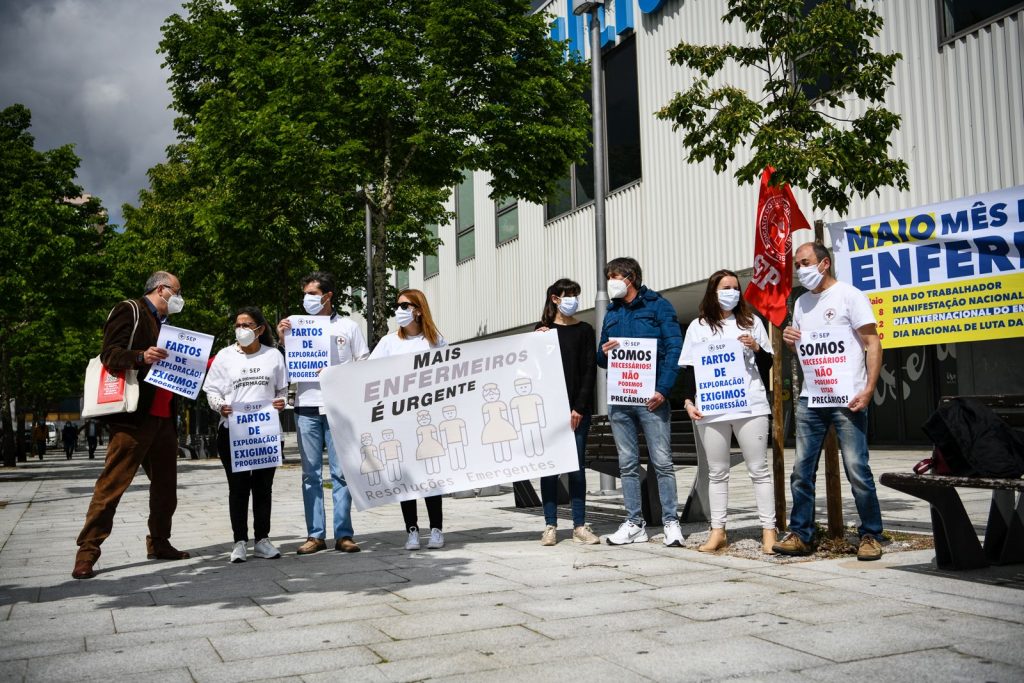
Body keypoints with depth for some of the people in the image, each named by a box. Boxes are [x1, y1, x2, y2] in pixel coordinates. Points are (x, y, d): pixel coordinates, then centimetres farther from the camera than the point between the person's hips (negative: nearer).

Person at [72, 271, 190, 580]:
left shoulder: (164, 323, 24)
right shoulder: (129, 311, -1)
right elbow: (110, 353, -12)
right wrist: (141, 357, -29)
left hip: (163, 416, 9)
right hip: (133, 415, -9)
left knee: (165, 483, 13)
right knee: (112, 482, -10)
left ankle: (159, 543, 24)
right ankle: (87, 551, -5)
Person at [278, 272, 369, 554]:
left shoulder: (348, 327, 8)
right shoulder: (296, 326, 13)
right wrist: (282, 340, -1)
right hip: (306, 407, 2)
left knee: (341, 472, -1)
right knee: (311, 474, 4)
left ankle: (343, 534, 3)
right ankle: (315, 535, 9)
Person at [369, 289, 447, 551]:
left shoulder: (436, 340, 7)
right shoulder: (389, 342, 9)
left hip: (429, 414, -1)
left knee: (431, 470, -1)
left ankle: (436, 529, 8)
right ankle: (412, 530, 7)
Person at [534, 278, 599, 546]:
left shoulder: (584, 330, 7)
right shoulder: (542, 329, 9)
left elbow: (590, 370, 1)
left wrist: (579, 408, -7)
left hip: (578, 408, 0)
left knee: (576, 467, 1)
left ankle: (579, 526, 6)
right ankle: (550, 525, 6)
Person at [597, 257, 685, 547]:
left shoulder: (657, 305, 1)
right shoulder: (611, 314, 18)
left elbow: (674, 347, -7)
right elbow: (601, 358, 22)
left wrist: (663, 388, -16)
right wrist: (604, 353, -3)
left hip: (651, 397, -5)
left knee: (662, 462, -3)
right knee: (627, 464, 7)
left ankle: (671, 522, 5)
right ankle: (635, 523, 14)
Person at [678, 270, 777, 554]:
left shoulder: (751, 322, 10)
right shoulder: (698, 327, 9)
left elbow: (767, 366, 12)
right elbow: (689, 369, 8)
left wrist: (756, 348, -7)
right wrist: (688, 400, -5)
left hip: (750, 407, 0)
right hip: (711, 410, 1)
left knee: (759, 470, 1)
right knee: (717, 473, 7)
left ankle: (768, 530, 5)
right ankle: (718, 531, 13)